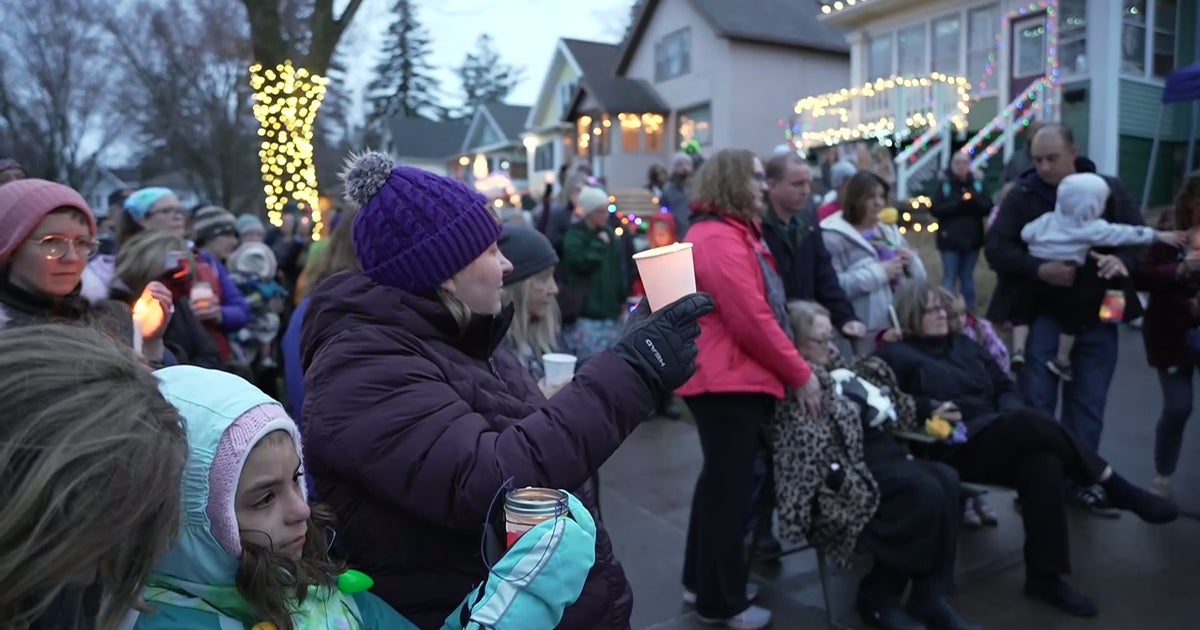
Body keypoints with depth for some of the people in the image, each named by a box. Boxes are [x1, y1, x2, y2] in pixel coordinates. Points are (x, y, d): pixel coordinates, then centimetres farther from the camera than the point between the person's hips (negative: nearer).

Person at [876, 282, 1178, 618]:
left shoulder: (964, 345, 24)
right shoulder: (895, 355, 5)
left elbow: (1005, 387, 22)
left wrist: (1010, 414, 0)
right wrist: (930, 409, -19)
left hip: (999, 443, 6)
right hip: (951, 449, -6)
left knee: (1042, 462, -29)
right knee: (1030, 422, -30)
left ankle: (1045, 577, -25)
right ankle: (1116, 487, -16)